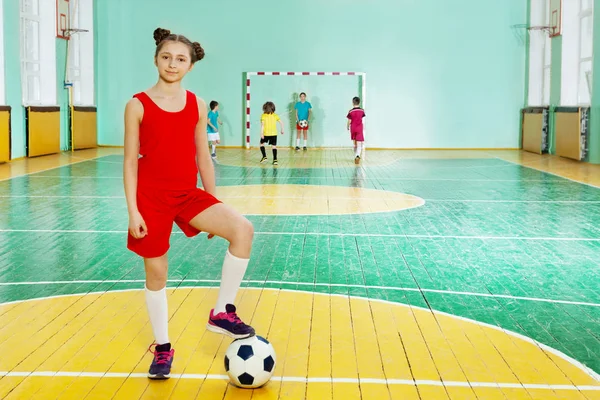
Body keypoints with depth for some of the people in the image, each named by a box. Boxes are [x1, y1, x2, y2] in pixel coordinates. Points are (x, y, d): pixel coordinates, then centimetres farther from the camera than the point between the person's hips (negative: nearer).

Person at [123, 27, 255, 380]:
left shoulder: (197, 105, 5)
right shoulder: (138, 105, -4)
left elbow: (203, 157, 10)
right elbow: (131, 161, -4)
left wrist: (214, 205, 10)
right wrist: (132, 211, -10)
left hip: (189, 194, 3)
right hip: (152, 197, -2)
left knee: (242, 229, -20)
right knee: (157, 273, 6)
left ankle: (223, 312, -4)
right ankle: (163, 348, 25)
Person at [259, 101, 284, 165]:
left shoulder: (263, 116, -6)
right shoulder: (275, 115, 3)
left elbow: (262, 124, -17)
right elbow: (281, 123, -1)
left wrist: (261, 133, -19)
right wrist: (282, 130, 12)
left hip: (266, 133, -2)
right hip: (274, 133, 2)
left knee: (261, 144, 20)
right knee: (274, 146, 3)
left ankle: (264, 157, 13)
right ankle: (275, 160, -6)